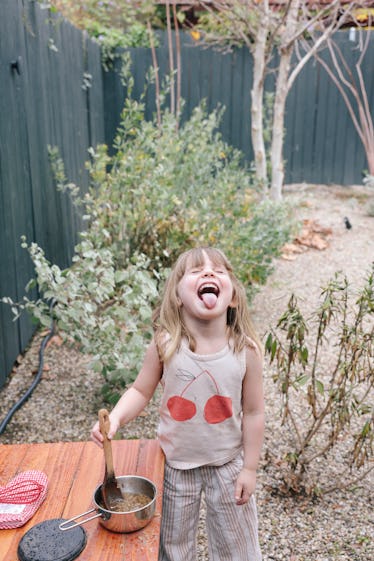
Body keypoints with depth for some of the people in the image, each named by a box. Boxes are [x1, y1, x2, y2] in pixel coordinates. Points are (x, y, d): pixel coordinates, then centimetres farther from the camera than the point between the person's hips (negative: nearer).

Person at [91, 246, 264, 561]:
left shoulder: (246, 350, -20)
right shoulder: (165, 345, -20)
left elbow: (253, 412, -10)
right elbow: (141, 391, -6)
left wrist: (250, 468, -5)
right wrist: (115, 418, -24)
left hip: (228, 463, 0)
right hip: (176, 463, 1)